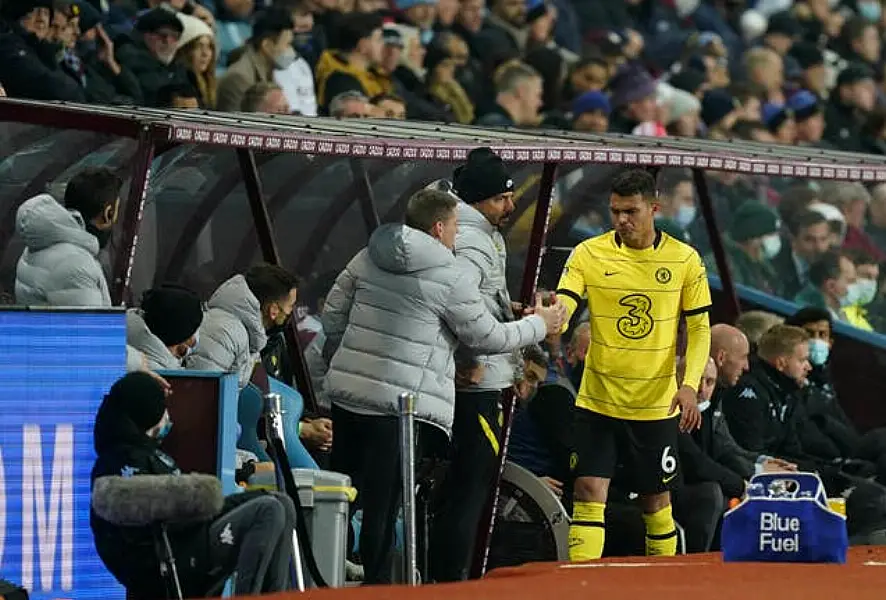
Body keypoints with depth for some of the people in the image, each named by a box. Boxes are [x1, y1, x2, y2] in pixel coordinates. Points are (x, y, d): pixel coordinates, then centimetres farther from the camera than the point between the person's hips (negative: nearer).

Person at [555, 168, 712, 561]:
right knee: (589, 492, -10)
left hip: (657, 406, 0)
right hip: (597, 400, 0)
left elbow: (699, 328, 2)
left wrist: (690, 385, -11)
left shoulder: (685, 260, -1)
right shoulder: (589, 254, -3)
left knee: (656, 501, 9)